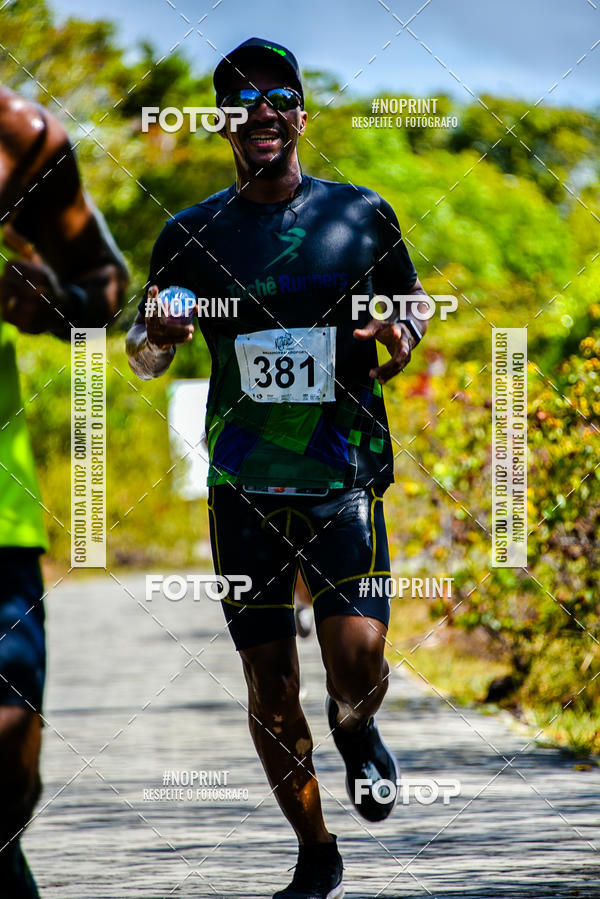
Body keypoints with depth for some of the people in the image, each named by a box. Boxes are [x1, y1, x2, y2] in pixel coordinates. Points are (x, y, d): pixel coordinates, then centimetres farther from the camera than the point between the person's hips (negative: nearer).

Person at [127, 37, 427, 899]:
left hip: (344, 475, -1)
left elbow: (411, 301, 18)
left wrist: (398, 338, -5)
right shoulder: (192, 234, 5)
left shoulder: (361, 215, 3)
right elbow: (145, 359, 12)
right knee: (269, 685, 3)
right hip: (243, 481, 1)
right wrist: (154, 333, -11)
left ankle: (356, 730, 21)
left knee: (358, 663, -16)